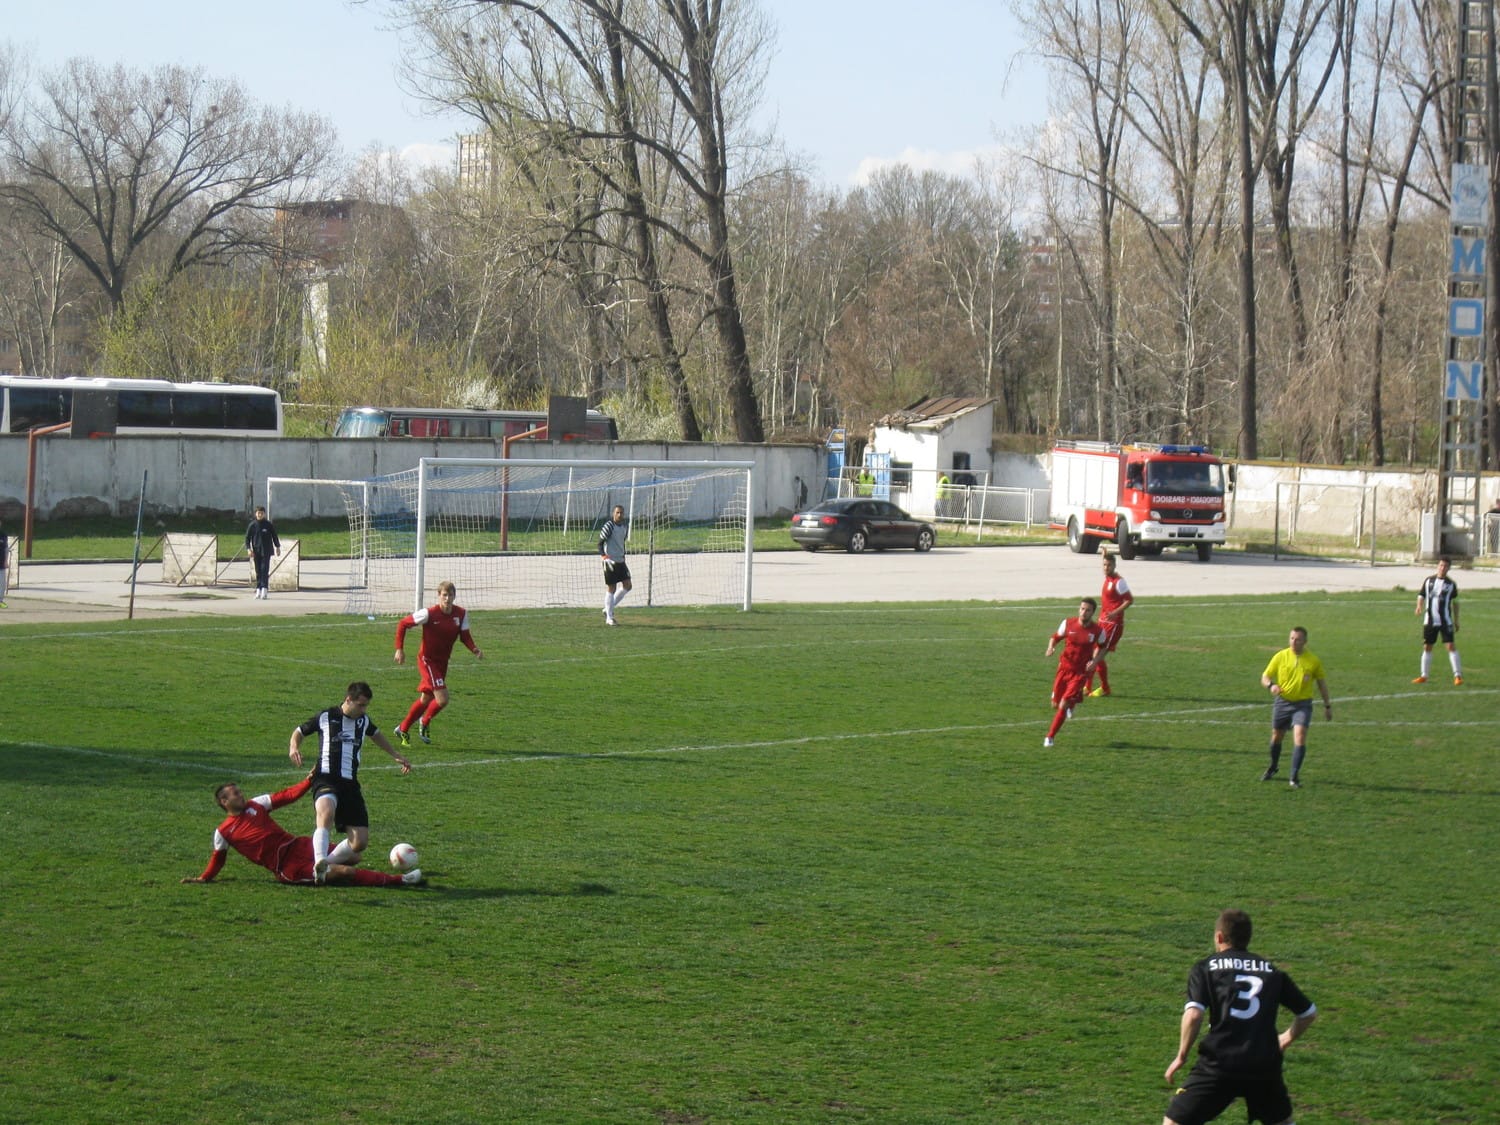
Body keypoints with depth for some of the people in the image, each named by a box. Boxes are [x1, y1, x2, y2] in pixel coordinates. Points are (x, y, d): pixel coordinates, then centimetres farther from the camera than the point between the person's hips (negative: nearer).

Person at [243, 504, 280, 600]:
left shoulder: (269, 525, 0)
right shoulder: (252, 525, 2)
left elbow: (274, 536, 11)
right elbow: (247, 538, 4)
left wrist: (277, 547, 14)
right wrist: (248, 549, -9)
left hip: (266, 551, -2)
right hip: (256, 551, 2)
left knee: (265, 570, -11)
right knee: (258, 571, 5)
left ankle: (264, 589, -15)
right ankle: (258, 589, 10)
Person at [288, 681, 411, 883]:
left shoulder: (364, 720, 16)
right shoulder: (326, 717, 3)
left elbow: (375, 735, 40)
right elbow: (299, 731, 17)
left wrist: (396, 756, 37)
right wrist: (294, 747, -5)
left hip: (351, 783, 6)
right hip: (326, 780, -6)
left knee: (360, 842, -5)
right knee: (326, 813, -40)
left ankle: (325, 863, 11)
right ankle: (320, 863, -54)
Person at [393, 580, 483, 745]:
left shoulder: (461, 614, -6)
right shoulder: (429, 614, -20)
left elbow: (465, 636, 1)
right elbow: (402, 624, -11)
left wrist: (475, 649, -19)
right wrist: (399, 649, -15)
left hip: (442, 662, 6)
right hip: (427, 659, -6)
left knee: (426, 699, 16)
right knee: (442, 699, -16)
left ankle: (403, 730, 33)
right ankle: (425, 722, 13)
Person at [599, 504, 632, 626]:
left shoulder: (625, 526, 8)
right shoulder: (609, 526, -12)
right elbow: (600, 542, -10)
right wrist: (603, 555, -22)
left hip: (620, 561, 7)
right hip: (610, 561, -7)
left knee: (627, 586, 1)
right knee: (610, 589, -3)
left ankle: (608, 609, 16)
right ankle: (609, 617, 5)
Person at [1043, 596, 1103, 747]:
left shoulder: (1097, 631, -9)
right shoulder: (1068, 623, -7)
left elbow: (1101, 647, 10)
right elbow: (1055, 637, 7)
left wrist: (1095, 661, -7)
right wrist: (1051, 647, -15)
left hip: (1081, 673, -3)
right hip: (1064, 668, 3)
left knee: (1063, 706, -13)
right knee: (1055, 705, 8)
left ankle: (1050, 737, 2)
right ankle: (1070, 706, 45)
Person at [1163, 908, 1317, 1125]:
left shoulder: (1205, 968, 6)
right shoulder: (1271, 971, 16)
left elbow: (1193, 1014, -10)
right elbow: (1309, 1013, 23)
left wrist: (1181, 1056, 2)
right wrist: (1286, 1040, 39)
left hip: (1218, 1065, -3)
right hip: (1265, 1064, 3)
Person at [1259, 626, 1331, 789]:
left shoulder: (1313, 661, -3)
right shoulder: (1280, 657, -3)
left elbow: (1321, 682, 10)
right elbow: (1264, 677, 0)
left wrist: (1327, 705, 13)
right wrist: (1271, 685, -23)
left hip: (1303, 704, -2)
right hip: (1282, 702, 2)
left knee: (1299, 737, -19)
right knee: (1276, 737, 13)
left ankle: (1295, 777, -14)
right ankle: (1273, 768, 39)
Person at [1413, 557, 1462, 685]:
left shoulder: (1451, 584, 1)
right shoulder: (1428, 580, 5)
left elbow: (1455, 603, 9)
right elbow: (1421, 595, 10)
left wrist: (1456, 621, 10)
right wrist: (1419, 606, -12)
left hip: (1445, 621, -3)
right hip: (1429, 620, 3)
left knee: (1450, 646, -11)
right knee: (1427, 647, 7)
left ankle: (1458, 676, -9)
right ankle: (1424, 676, 16)